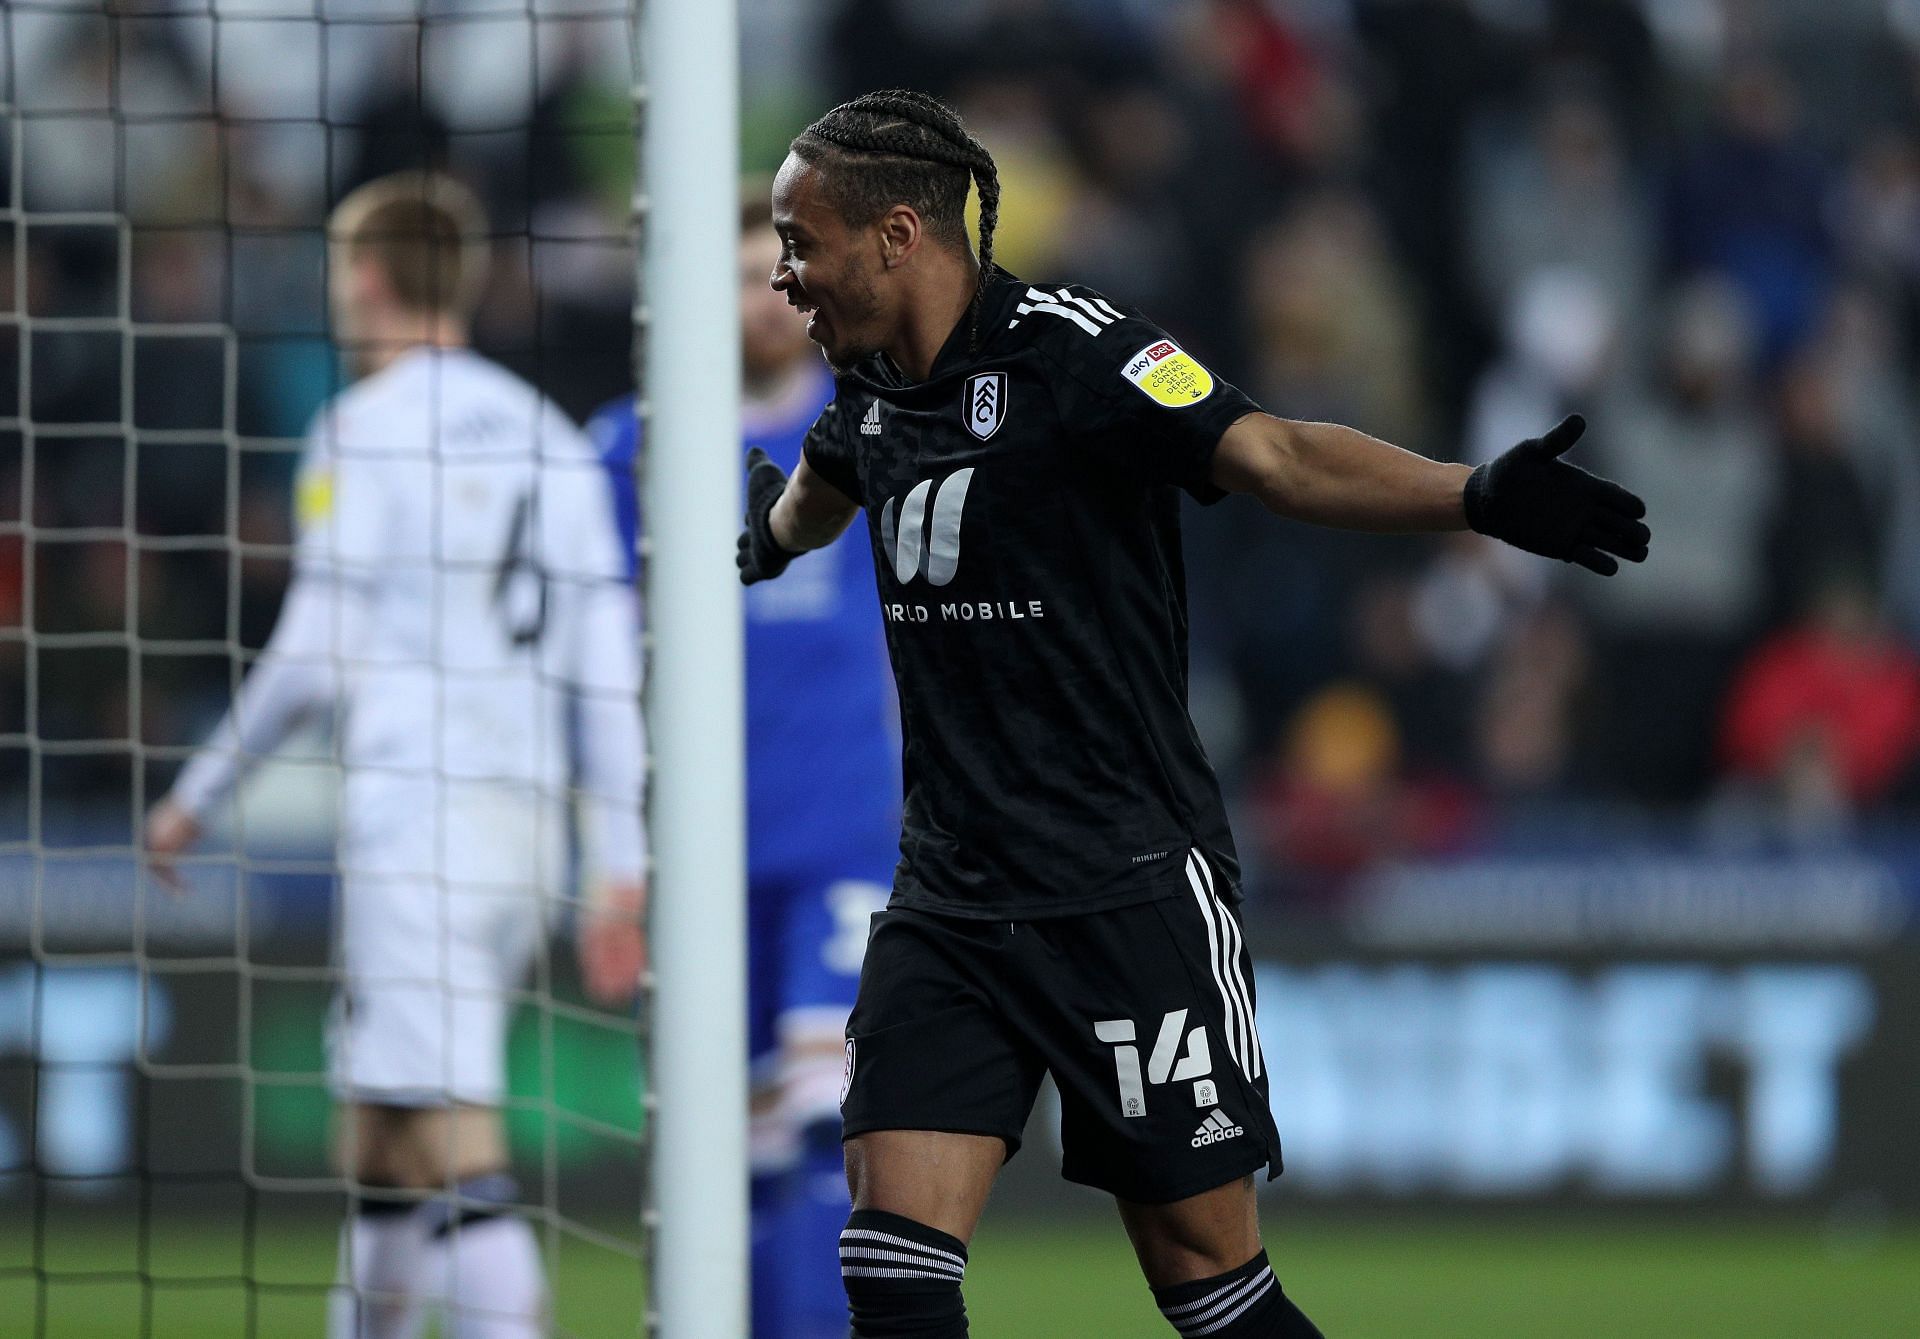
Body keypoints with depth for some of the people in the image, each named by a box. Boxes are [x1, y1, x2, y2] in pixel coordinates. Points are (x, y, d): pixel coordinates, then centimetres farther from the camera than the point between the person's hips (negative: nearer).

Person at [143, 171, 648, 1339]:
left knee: (457, 1154, -12)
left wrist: (200, 796, 3)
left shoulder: (362, 431, -5)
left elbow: (314, 660, -9)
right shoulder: (551, 441, 15)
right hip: (529, 820, 7)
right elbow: (609, 669, 10)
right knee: (377, 1145, 17)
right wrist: (622, 864, 10)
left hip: (413, 814, -7)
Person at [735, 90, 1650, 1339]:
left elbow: (1271, 453, -27)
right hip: (952, 896, 6)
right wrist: (770, 532, 57)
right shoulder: (875, 388, 9)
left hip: (1131, 893, -6)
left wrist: (1474, 496, -43)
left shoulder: (1069, 352, -14)